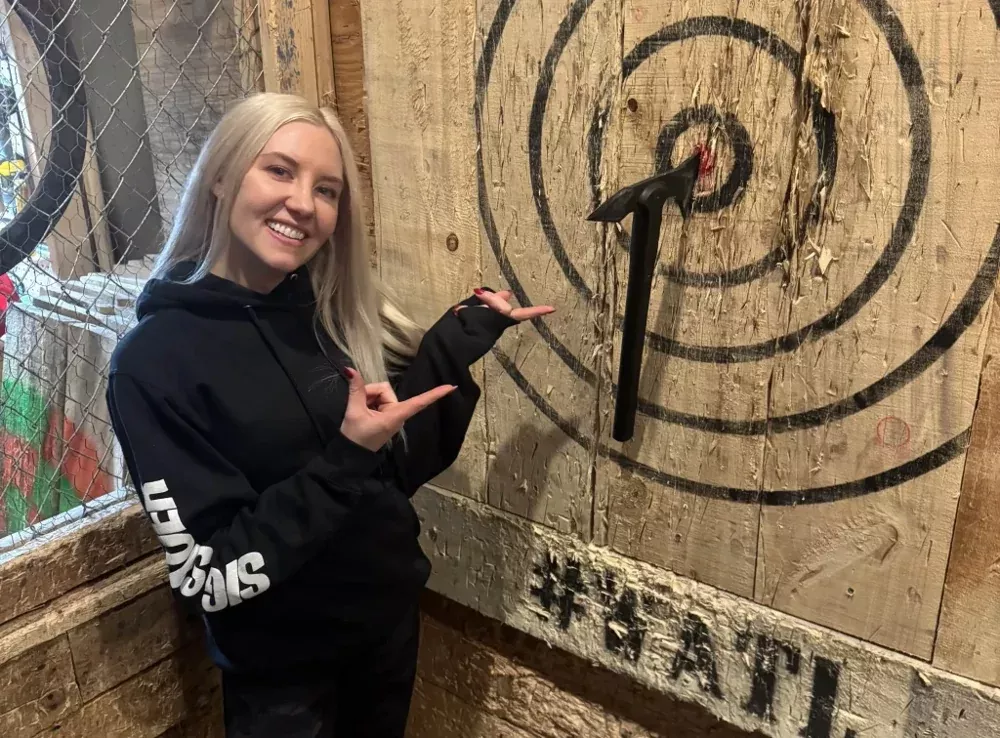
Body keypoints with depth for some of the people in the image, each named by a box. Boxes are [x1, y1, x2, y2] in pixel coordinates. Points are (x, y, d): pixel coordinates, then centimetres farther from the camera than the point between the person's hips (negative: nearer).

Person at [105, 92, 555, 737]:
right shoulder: (155, 359, -21)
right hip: (280, 672, -5)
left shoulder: (335, 314, -6)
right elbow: (213, 579, -22)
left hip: (389, 621, 5)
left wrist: (462, 338, -6)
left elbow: (397, 466, -1)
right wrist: (344, 459, -29)